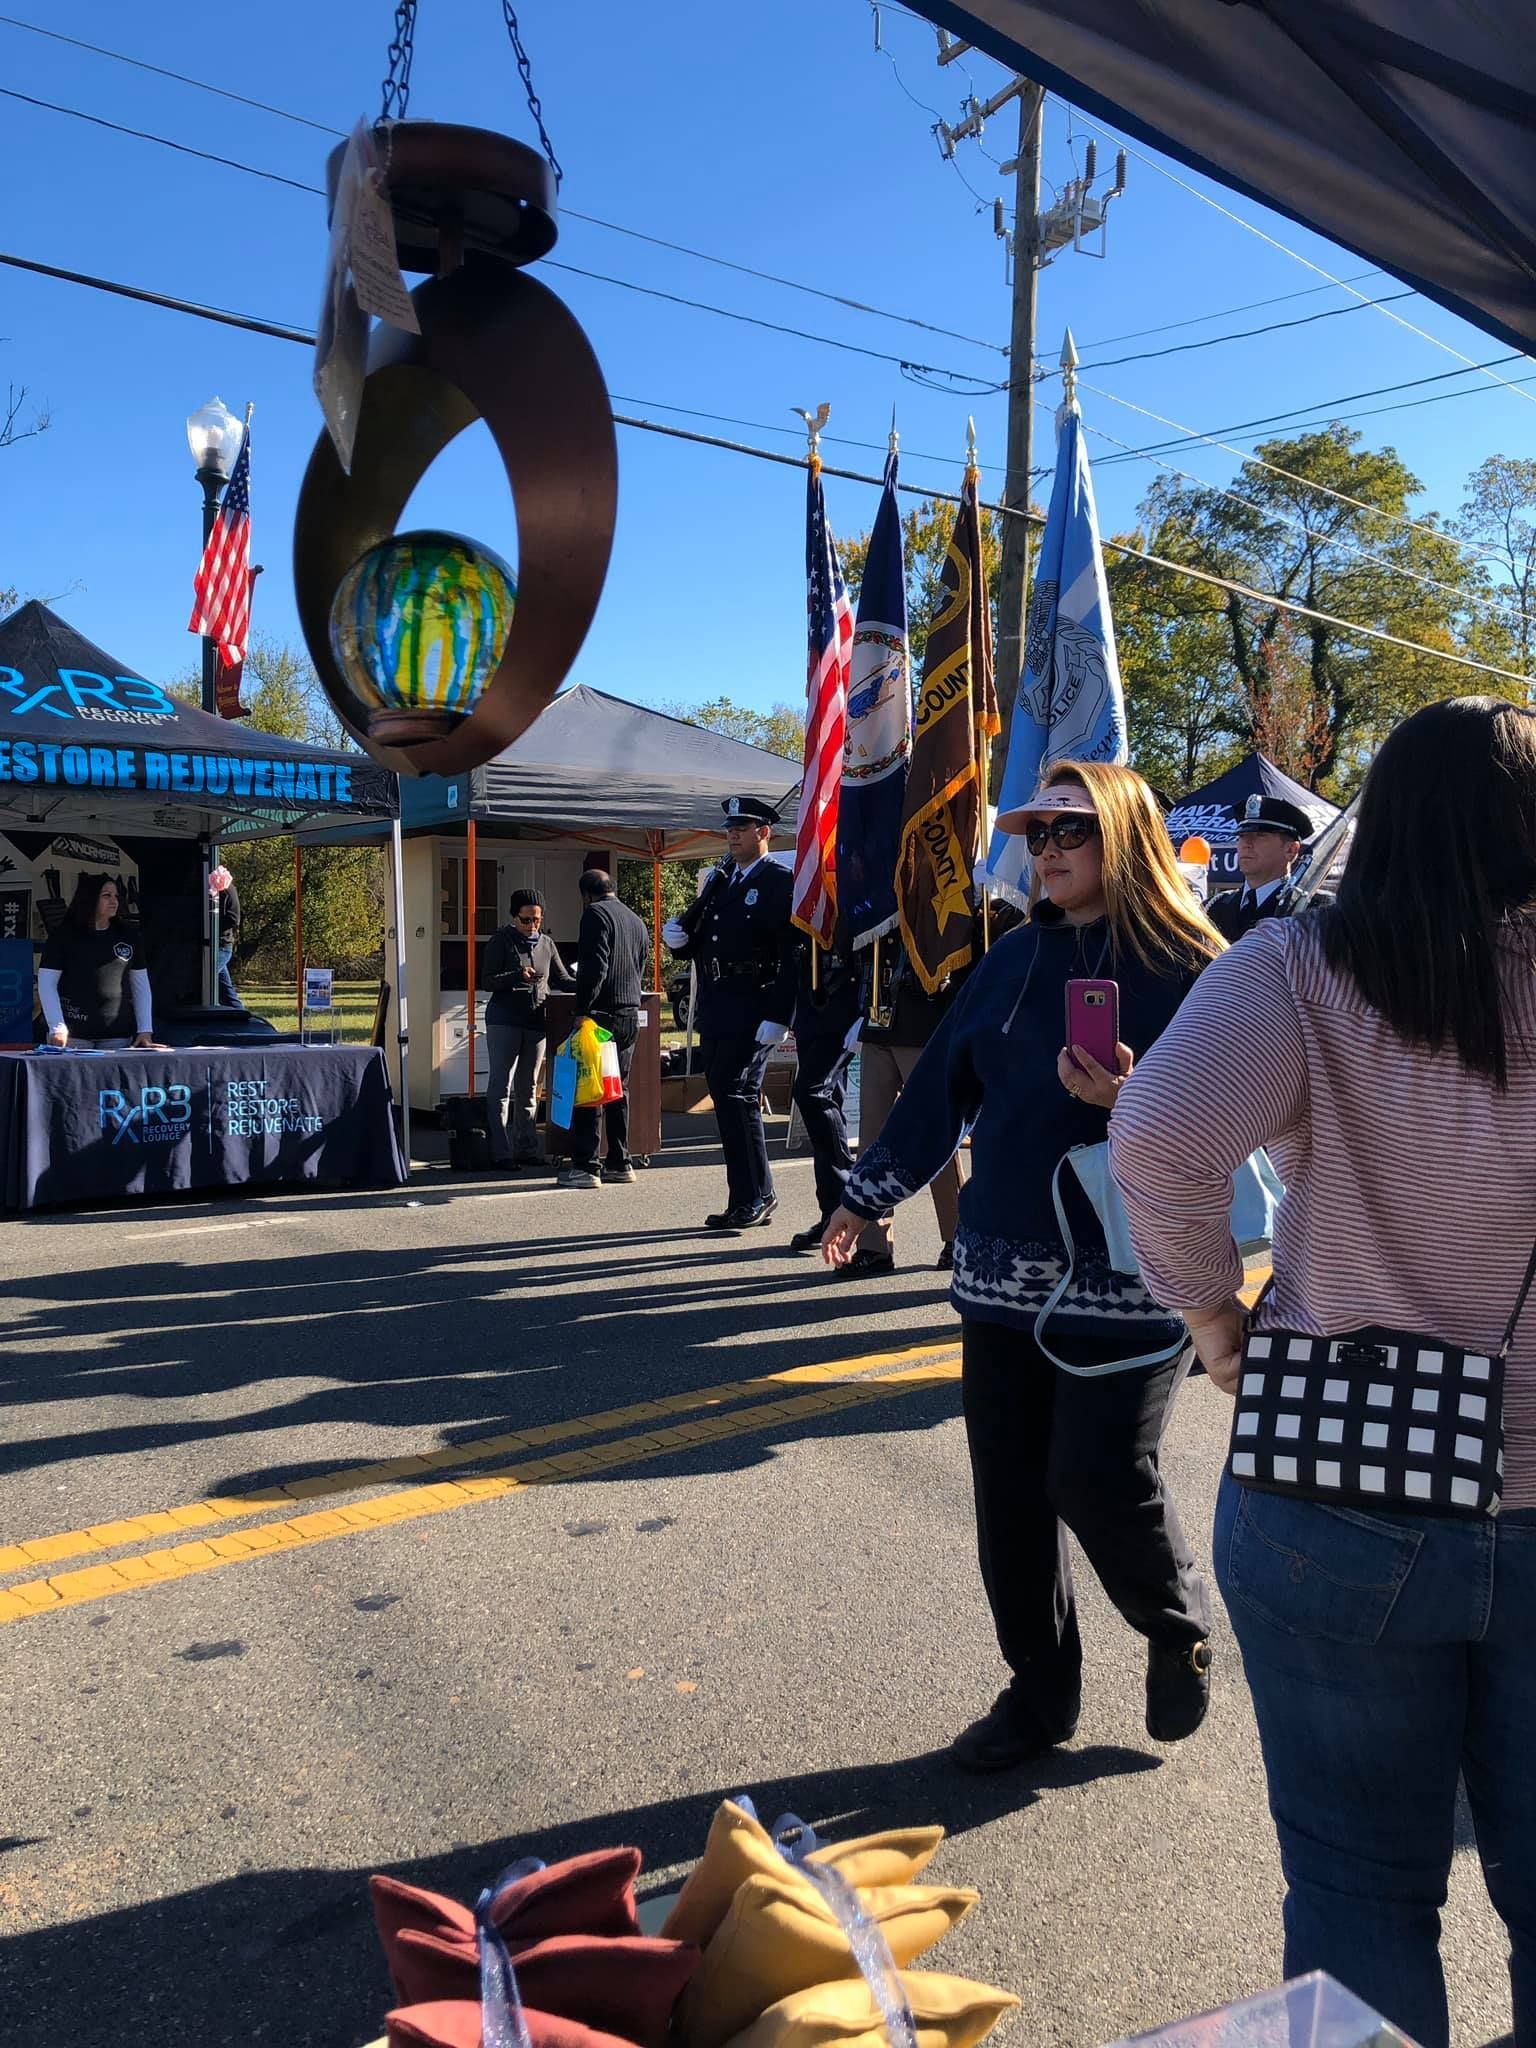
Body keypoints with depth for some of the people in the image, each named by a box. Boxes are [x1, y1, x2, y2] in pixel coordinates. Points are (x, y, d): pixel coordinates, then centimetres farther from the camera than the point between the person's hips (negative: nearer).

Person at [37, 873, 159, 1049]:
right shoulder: (64, 936, 0)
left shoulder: (128, 937, 9)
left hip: (118, 1034, 3)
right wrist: (58, 1028, -12)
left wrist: (145, 1030, 4)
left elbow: (141, 985, 11)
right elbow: (46, 984, -2)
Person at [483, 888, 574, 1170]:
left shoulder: (547, 944, 12)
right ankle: (500, 1153, -4)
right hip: (504, 1021, -5)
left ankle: (526, 1148, 16)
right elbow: (489, 981, -5)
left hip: (536, 1022, 5)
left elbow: (562, 979, 13)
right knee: (500, 1086, -5)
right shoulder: (501, 941, -1)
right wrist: (517, 976, -21)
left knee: (528, 1089, 10)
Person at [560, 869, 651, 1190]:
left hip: (602, 1013, -8)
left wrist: (582, 1011, -17)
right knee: (618, 1089, 14)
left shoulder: (596, 914, -6)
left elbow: (594, 967, -16)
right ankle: (620, 1163, 16)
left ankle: (585, 1166, -6)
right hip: (631, 1014, 8)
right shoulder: (636, 920, 19)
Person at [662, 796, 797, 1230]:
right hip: (714, 1009, 8)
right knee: (727, 1099, 10)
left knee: (736, 1094, -11)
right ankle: (756, 1195, 20)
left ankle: (752, 1197, -1)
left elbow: (792, 954, -13)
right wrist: (679, 937, -2)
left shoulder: (780, 883, -5)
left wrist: (778, 1018, -19)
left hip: (752, 1010, -8)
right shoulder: (719, 881, 19)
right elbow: (698, 944, 21)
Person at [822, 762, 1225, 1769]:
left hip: (1132, 1273, -5)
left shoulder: (1188, 968, -7)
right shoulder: (1016, 958, 9)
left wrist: (1135, 1101, -27)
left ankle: (1181, 1628, 26)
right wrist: (869, 1194, 18)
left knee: (1100, 1477, -7)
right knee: (1009, 1493, 9)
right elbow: (943, 1081, 14)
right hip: (1005, 1270, 6)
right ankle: (1040, 1690, 29)